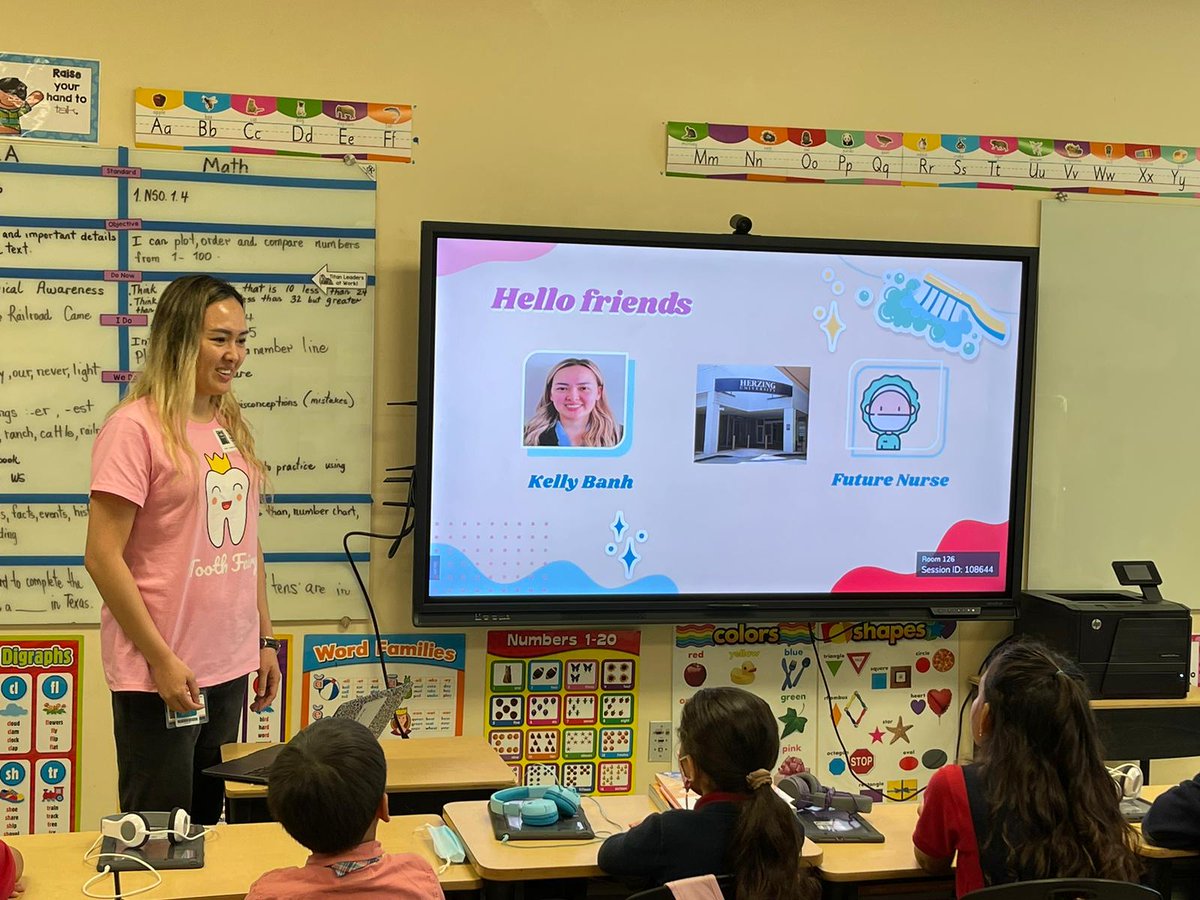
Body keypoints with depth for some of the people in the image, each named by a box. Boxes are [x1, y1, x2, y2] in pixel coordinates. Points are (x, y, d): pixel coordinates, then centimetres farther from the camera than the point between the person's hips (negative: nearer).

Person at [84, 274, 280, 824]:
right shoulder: (137, 427, -12)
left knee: (206, 823, 17)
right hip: (160, 674, -7)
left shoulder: (232, 429, 11)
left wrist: (265, 640, 14)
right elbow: (103, 557, -15)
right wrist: (163, 660, -16)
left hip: (229, 670, 7)